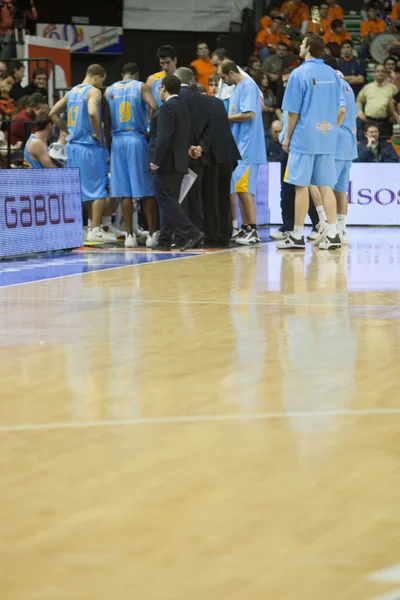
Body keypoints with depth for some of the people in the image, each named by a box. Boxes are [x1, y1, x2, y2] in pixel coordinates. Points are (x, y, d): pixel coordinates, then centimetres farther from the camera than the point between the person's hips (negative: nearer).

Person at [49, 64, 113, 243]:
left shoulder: (72, 92, 14)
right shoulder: (94, 92, -9)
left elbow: (53, 113, 16)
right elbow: (92, 113, -27)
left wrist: (68, 130, 15)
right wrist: (99, 135, -16)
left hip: (73, 145, 7)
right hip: (90, 147, -7)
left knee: (75, 189, 14)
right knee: (99, 190, -3)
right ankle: (95, 230, -7)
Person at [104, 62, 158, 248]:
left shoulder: (109, 90, 10)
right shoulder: (141, 87, 1)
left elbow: (106, 119, 3)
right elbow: (153, 106, -15)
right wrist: (149, 124, -2)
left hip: (118, 141, 3)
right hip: (138, 140, -3)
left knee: (125, 192, 4)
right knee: (146, 191, 3)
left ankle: (129, 235, 1)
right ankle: (152, 233, 4)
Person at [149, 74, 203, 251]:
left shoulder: (167, 108, -14)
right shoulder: (183, 107, 15)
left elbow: (164, 136, -21)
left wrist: (156, 160, -19)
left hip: (166, 163, -9)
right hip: (179, 162, 9)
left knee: (166, 200, -8)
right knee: (169, 200, 10)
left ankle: (190, 233, -16)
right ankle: (165, 240, 11)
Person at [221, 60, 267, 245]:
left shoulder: (248, 86, -11)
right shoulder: (236, 88, 18)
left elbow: (249, 113, -21)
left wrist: (227, 117, -10)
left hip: (247, 147, -10)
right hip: (238, 147, 10)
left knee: (244, 188, -11)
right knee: (240, 189, 10)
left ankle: (253, 231, -10)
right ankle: (245, 229, 14)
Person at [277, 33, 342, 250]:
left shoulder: (300, 73, -9)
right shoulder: (332, 74, 8)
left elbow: (293, 111, -8)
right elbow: (338, 109, 13)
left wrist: (287, 138, 1)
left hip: (304, 137, -5)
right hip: (327, 138, 5)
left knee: (301, 186, -1)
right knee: (325, 186, 7)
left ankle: (297, 236, 2)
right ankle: (332, 233, 2)